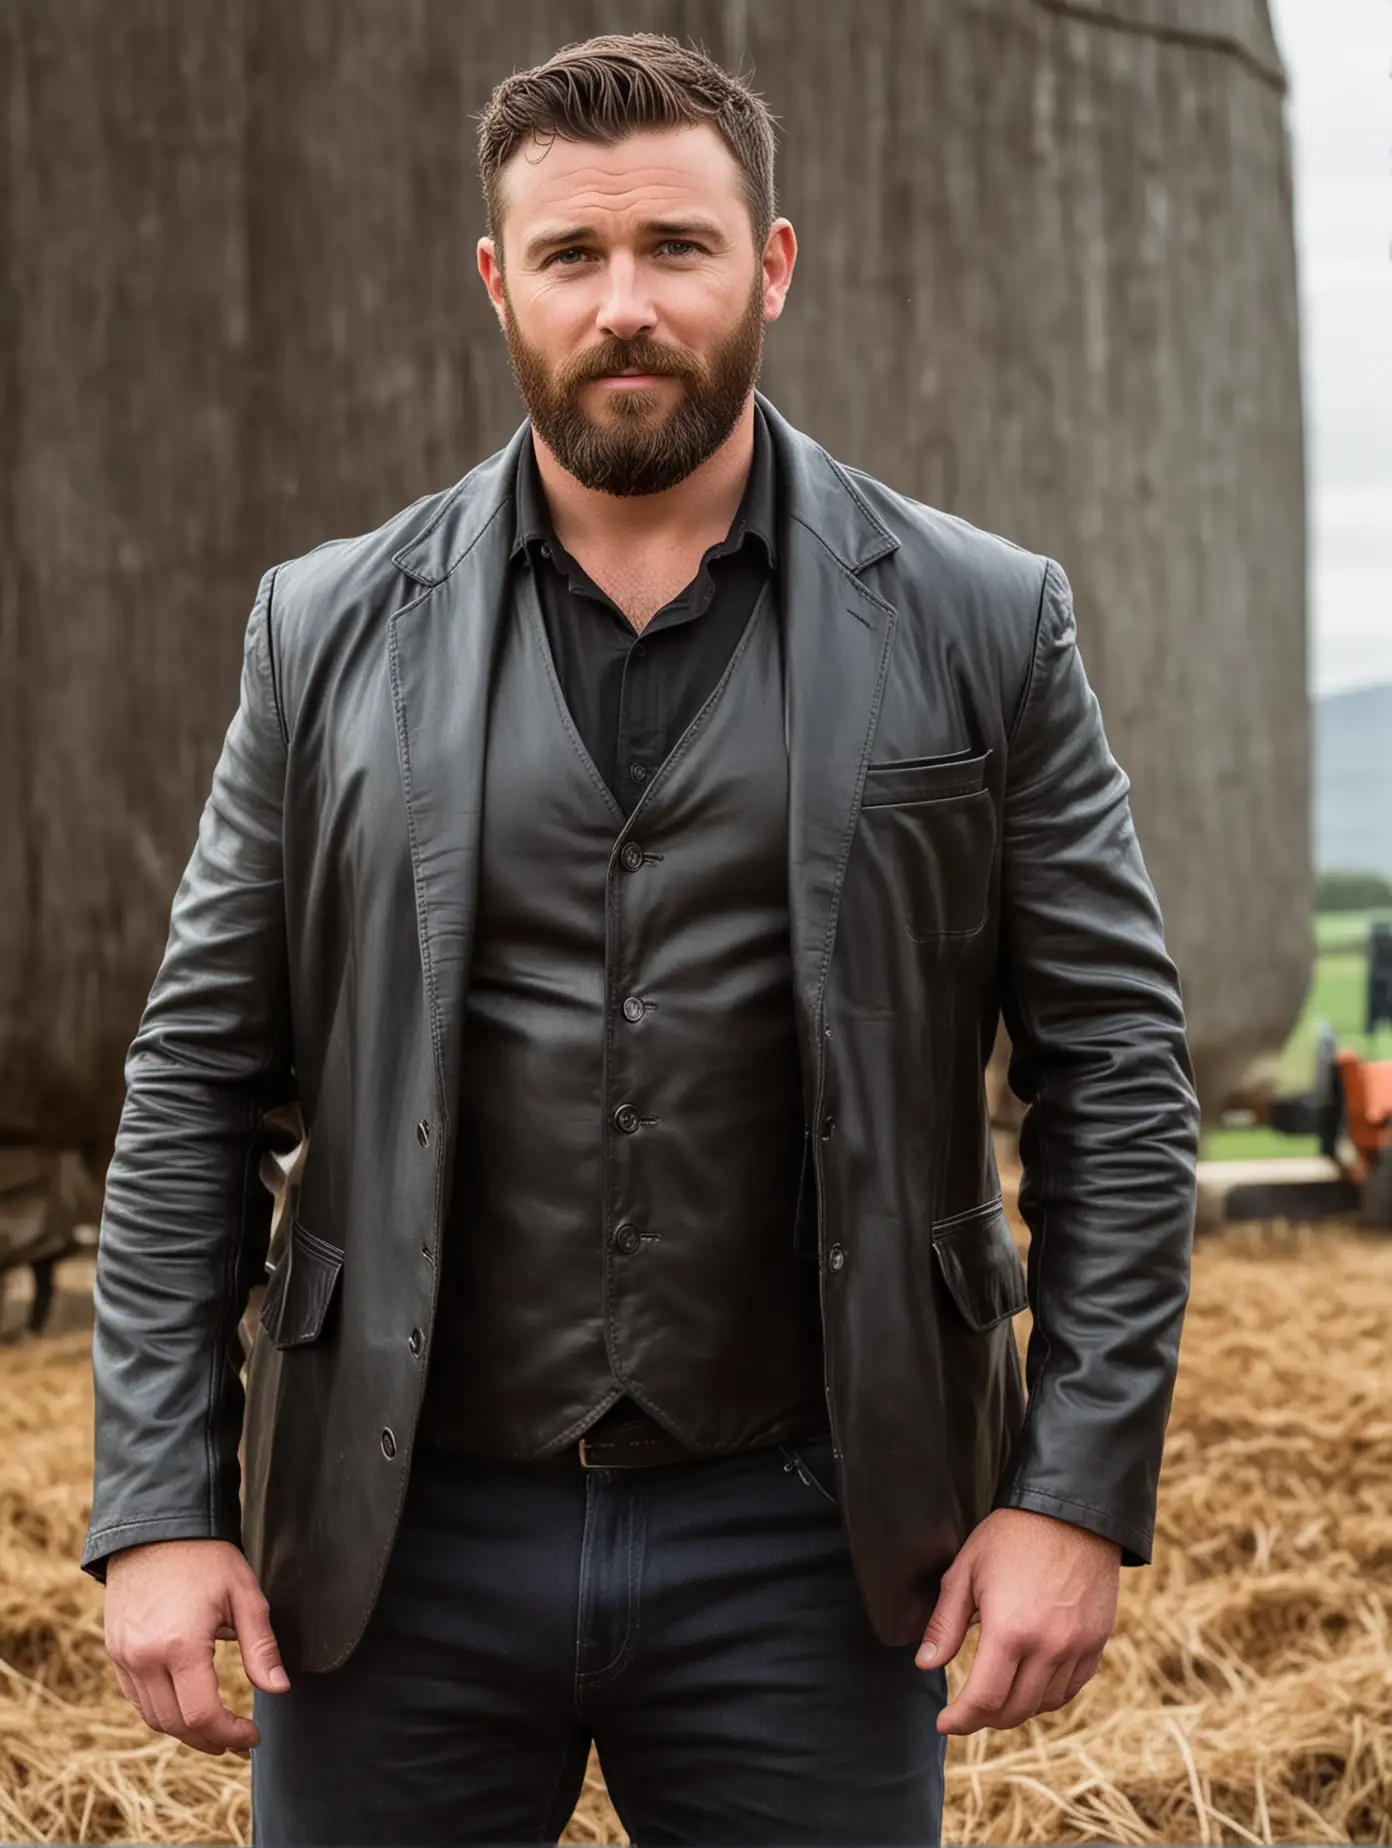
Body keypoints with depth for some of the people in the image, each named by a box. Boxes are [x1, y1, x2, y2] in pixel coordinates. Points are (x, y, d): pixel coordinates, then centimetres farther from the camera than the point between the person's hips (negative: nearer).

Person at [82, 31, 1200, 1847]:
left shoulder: (979, 624, 0)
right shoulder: (331, 630, 3)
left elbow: (1115, 1067, 1)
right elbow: (196, 1077, 4)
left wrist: (1082, 1491, -5)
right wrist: (159, 1505, -2)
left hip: (803, 1543, -1)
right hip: (401, 1543, 1)